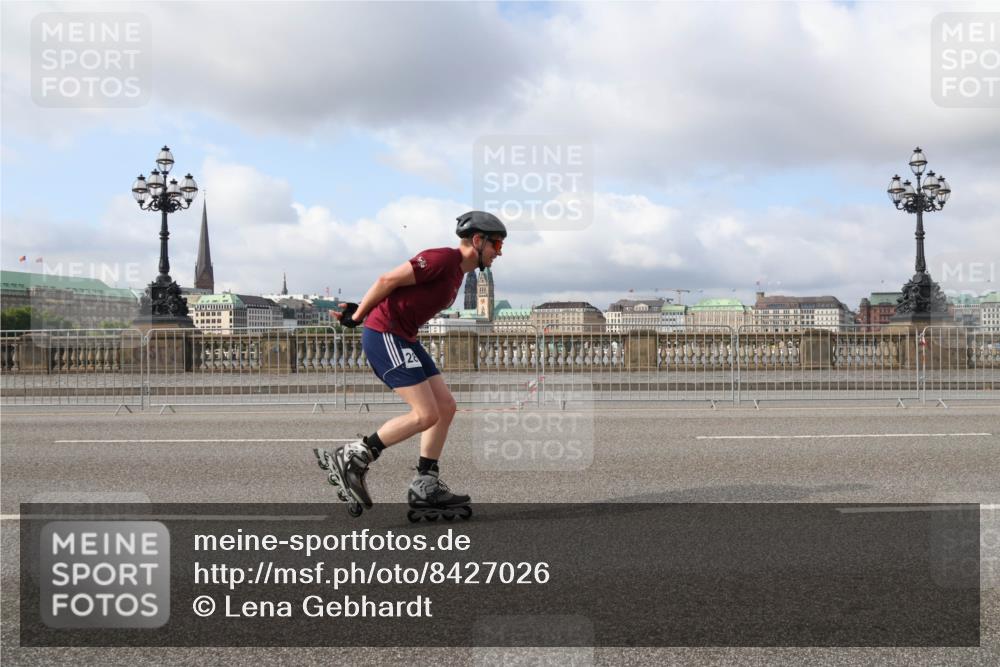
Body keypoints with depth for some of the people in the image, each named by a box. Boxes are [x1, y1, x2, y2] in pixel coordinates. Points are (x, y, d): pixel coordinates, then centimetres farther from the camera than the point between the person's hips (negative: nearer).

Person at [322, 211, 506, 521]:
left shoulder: (458, 271, 17)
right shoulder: (443, 258, -15)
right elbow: (388, 280, -17)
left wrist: (361, 310, 14)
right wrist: (358, 315, -7)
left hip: (404, 338, 10)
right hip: (385, 335, -10)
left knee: (446, 406, 6)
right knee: (426, 415, -12)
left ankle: (425, 487, 12)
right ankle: (354, 458, -1)